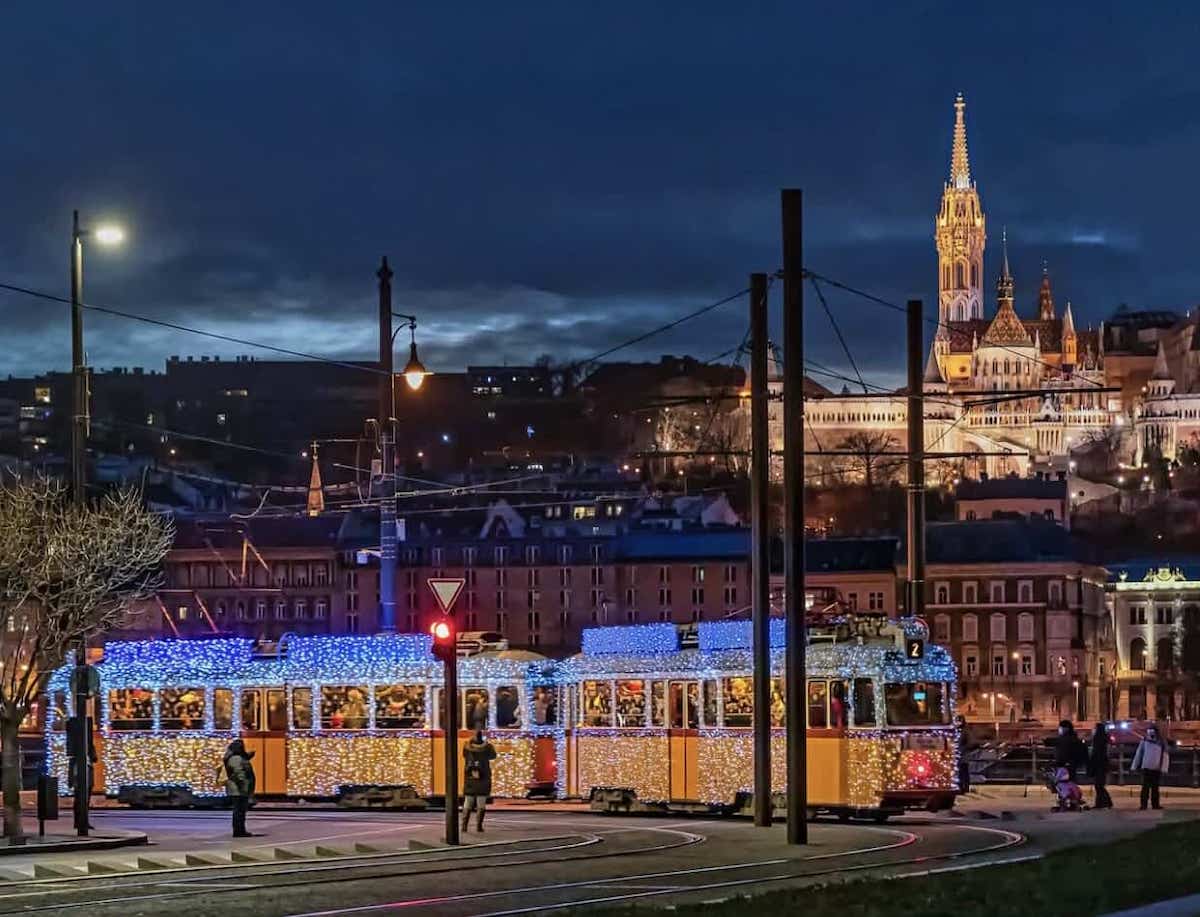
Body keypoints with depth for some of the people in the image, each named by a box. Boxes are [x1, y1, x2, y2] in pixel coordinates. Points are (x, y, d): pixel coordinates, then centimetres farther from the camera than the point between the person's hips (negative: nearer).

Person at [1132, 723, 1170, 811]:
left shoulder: (1161, 743, 1)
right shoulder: (1144, 741, 1)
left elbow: (1165, 757, 2)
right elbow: (1138, 754, 6)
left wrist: (1163, 768, -6)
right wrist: (1135, 766, 5)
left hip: (1157, 769, 1)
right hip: (1146, 767, -1)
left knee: (1155, 787, 9)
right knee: (1145, 787, -5)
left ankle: (1155, 804, 16)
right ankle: (1143, 805, -5)